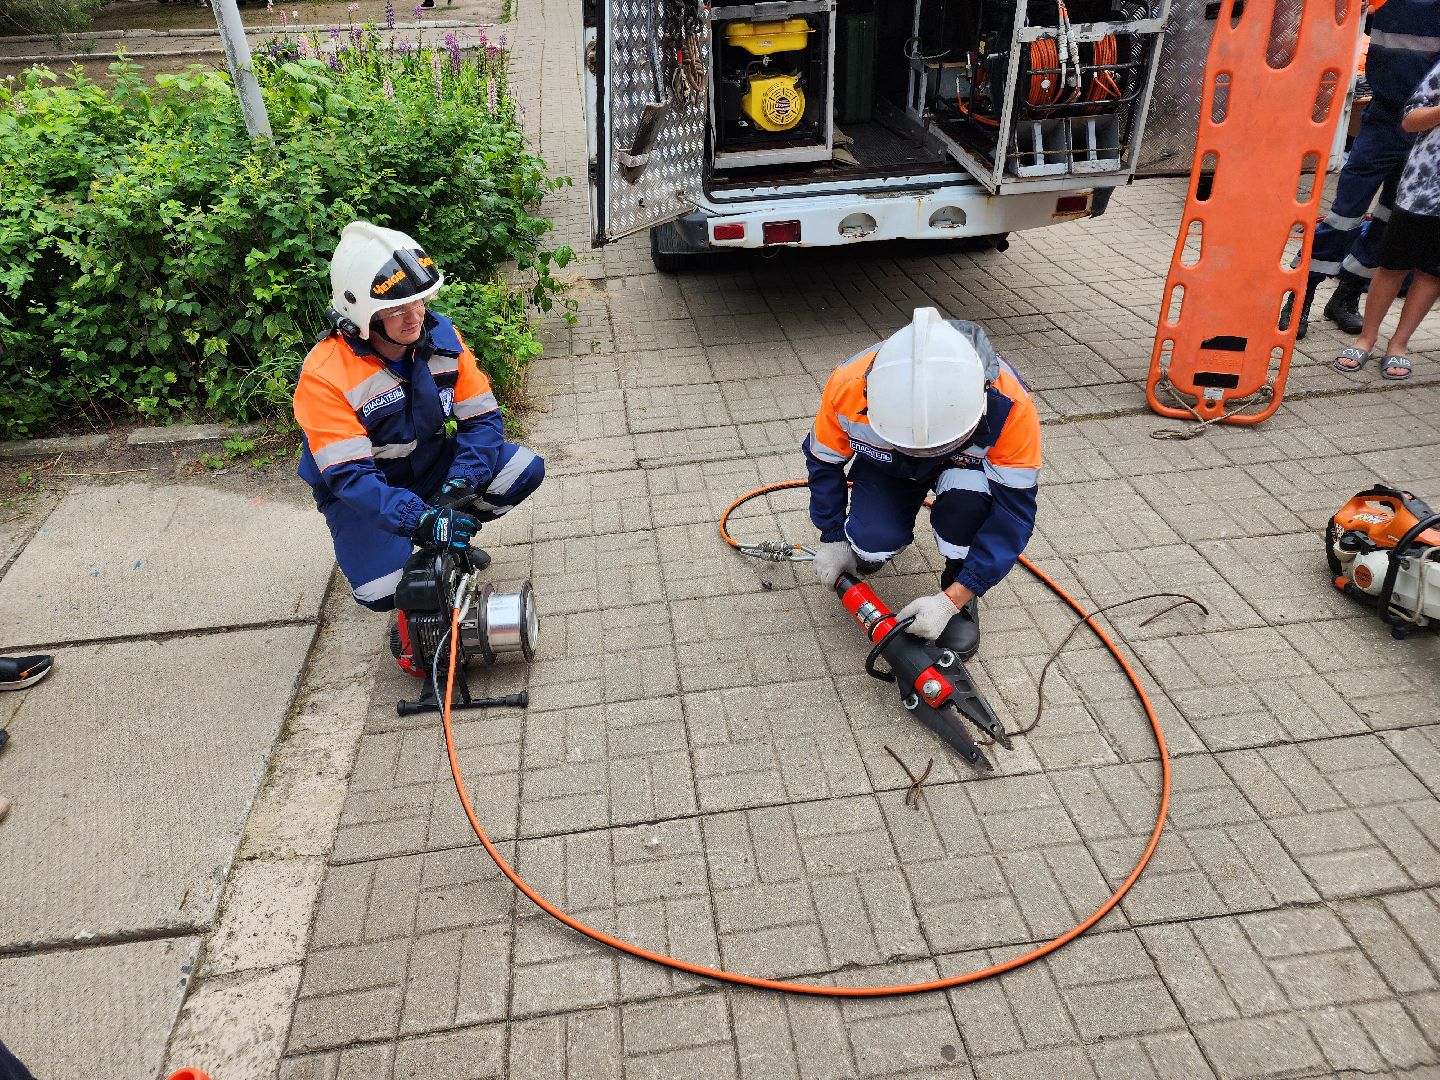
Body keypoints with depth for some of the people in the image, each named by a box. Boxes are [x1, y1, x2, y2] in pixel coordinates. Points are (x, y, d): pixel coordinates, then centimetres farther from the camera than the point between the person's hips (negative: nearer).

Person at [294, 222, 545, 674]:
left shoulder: (441, 336, -14)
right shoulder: (324, 376, -27)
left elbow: (482, 417, -12)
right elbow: (350, 474, -31)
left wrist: (462, 483, -30)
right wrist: (419, 518, -45)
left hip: (432, 463, 4)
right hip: (363, 489, -4)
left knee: (525, 468, -16)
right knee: (382, 593, -25)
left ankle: (450, 538, 8)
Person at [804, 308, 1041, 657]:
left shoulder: (1009, 405, -39)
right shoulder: (847, 387, -35)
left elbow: (1014, 511, -31)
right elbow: (824, 460, -13)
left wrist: (952, 599, -35)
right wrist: (833, 538, -5)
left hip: (962, 467, -1)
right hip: (887, 467, 1)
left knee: (967, 495, -36)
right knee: (871, 547, -25)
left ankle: (963, 602, -9)